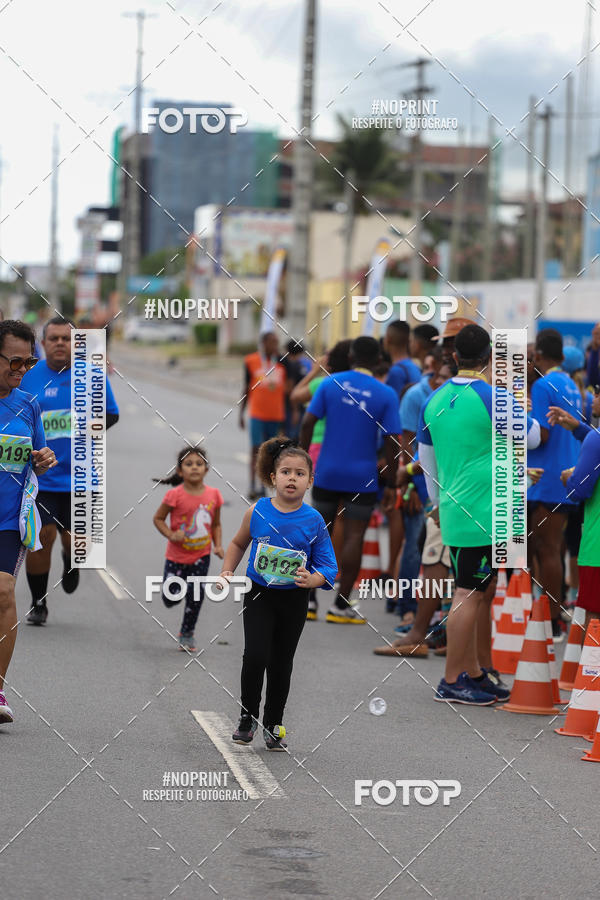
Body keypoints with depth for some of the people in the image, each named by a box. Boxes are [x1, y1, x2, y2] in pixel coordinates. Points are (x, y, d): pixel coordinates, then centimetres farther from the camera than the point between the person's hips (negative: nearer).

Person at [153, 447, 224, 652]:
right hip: (177, 556, -2)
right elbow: (158, 518, -6)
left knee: (195, 596, 1)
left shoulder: (213, 495, -5)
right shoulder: (176, 495, -16)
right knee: (170, 600, 1)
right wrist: (171, 535, -21)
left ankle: (187, 634, 22)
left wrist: (218, 545, -5)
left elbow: (216, 525, 8)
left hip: (201, 556, 2)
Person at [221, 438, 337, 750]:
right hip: (259, 595, 0)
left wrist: (312, 579, -24)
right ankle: (247, 717, 4)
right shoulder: (257, 512, -7)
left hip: (294, 599, 0)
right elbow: (238, 543, 12)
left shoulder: (314, 521, -9)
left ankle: (273, 724, 24)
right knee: (255, 656, -14)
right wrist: (227, 572, 0)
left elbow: (328, 566, -5)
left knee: (281, 663, 8)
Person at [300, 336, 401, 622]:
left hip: (327, 473, 2)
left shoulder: (331, 383, -1)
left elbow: (307, 423, -4)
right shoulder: (386, 395, -5)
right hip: (362, 478, -2)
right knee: (354, 537, 2)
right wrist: (391, 485, 0)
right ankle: (341, 605, 2)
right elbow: (392, 442, -6)